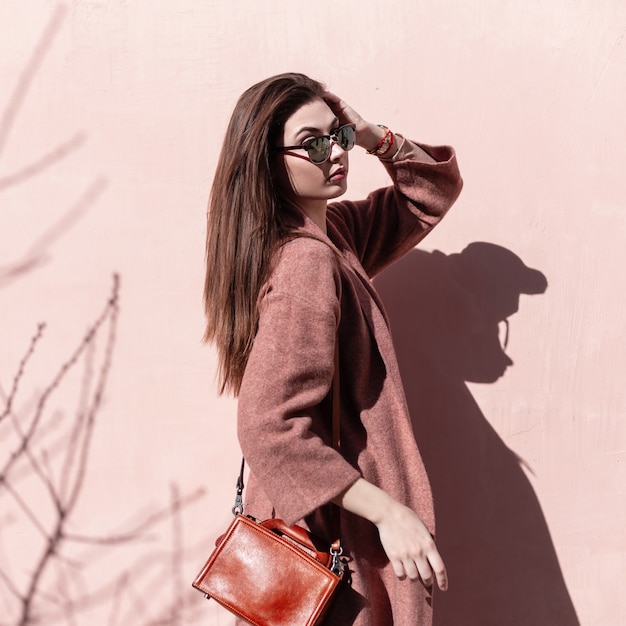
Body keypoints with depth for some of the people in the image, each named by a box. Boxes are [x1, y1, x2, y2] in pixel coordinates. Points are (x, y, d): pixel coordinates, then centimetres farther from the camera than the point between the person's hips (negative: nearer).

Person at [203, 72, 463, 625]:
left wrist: (376, 139, -4)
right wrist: (388, 512, -29)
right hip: (332, 524, -9)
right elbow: (272, 427, -29)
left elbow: (434, 189, 15)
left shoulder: (334, 231, 4)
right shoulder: (306, 264, -24)